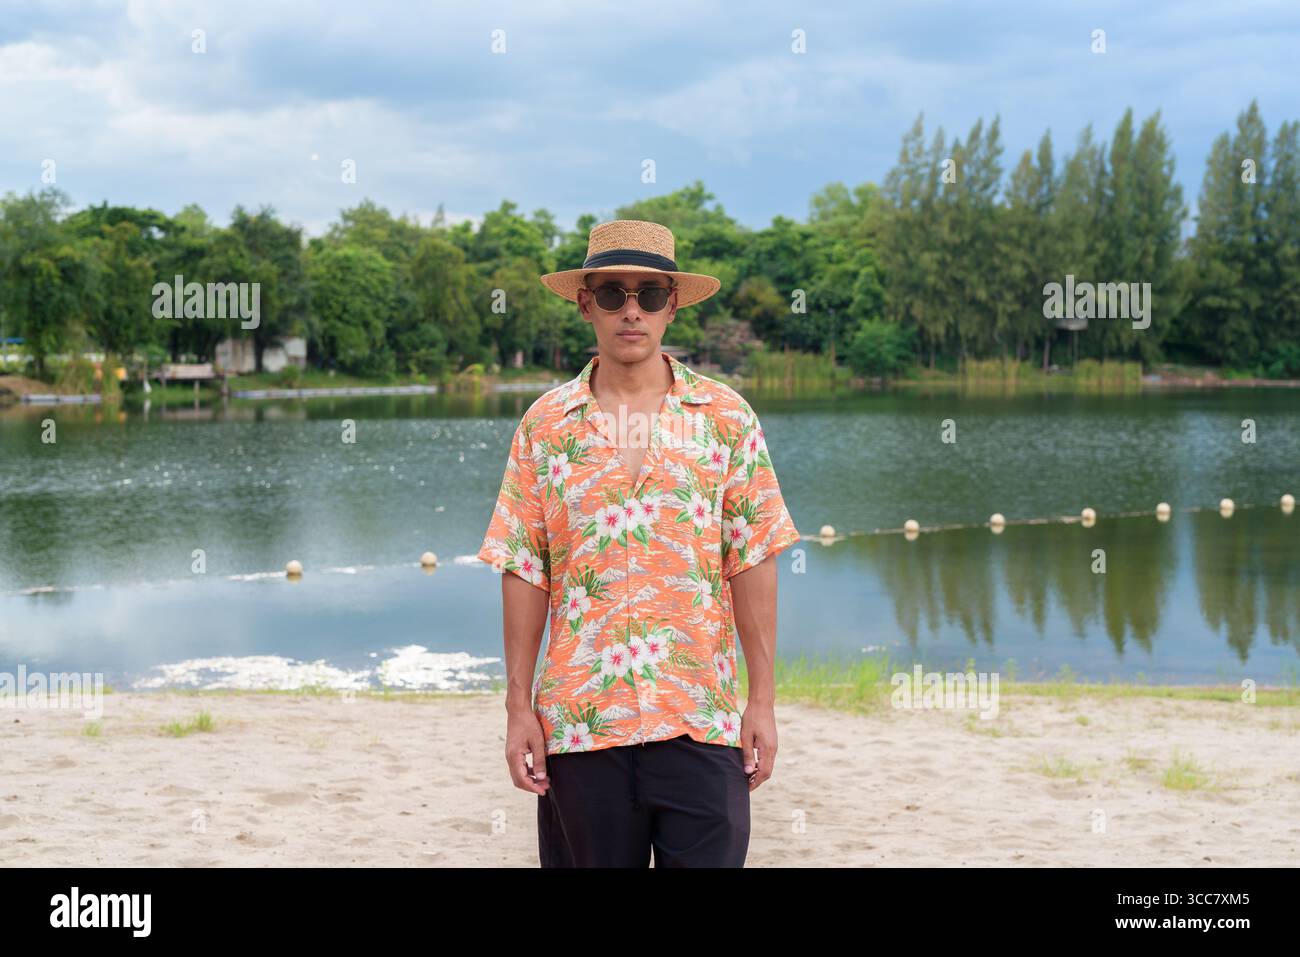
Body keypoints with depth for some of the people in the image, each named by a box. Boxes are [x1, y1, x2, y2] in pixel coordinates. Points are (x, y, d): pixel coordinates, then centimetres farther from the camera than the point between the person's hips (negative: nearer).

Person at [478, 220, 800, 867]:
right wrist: (519, 707, 0)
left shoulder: (726, 417, 3)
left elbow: (751, 563, 2)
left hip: (701, 717, 0)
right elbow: (524, 571, 4)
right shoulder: (546, 424, 4)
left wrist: (762, 700, -2)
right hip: (578, 717, 1)